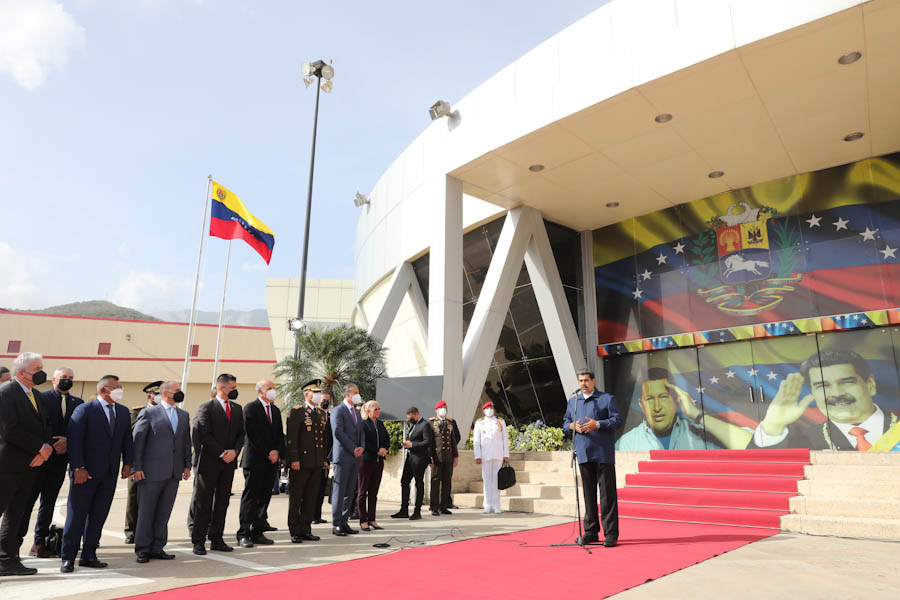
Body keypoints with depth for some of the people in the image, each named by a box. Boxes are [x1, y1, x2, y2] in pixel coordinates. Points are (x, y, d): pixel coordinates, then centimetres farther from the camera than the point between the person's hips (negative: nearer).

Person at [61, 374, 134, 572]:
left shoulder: (123, 412, 12)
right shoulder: (84, 410, -6)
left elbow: (127, 439, 14)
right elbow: (74, 440, -11)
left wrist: (127, 463, 5)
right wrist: (78, 467, -17)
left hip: (110, 474, 5)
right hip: (85, 473, -5)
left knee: (98, 516, 10)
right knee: (76, 515, 2)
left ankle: (89, 555, 19)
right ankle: (68, 557, 13)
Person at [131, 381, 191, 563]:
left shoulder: (184, 415, 14)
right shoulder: (149, 413, -3)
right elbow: (137, 441, -5)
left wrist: (187, 465, 10)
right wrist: (137, 468, -9)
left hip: (174, 473, 5)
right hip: (152, 472, -5)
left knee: (164, 513, 10)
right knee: (146, 512, 4)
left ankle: (157, 548, 20)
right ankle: (142, 549, 16)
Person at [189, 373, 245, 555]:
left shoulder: (237, 409, 12)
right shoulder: (206, 408, -6)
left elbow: (241, 434, 11)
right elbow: (205, 435, -12)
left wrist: (234, 451, -7)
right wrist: (221, 453, -14)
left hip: (229, 463, 6)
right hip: (209, 462, -5)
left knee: (222, 503, 10)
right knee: (203, 503, 2)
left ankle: (217, 539, 18)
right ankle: (198, 541, 10)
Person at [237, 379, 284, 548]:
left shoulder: (276, 410, 16)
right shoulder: (250, 408, -6)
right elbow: (252, 435, -13)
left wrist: (277, 452, -4)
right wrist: (267, 454, -12)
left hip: (271, 461, 7)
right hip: (254, 461, -7)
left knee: (264, 498, 9)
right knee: (250, 498, -2)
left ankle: (257, 533, 15)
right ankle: (243, 534, 4)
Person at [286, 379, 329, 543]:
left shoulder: (322, 414, 15)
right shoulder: (296, 412, -6)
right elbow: (291, 438, -11)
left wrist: (325, 459, 15)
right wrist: (294, 460, -16)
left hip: (317, 464, 6)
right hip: (301, 463, -6)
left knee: (311, 498, 11)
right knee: (295, 498, 3)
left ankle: (306, 530, 20)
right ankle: (295, 532, 11)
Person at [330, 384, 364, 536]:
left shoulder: (356, 412, 19)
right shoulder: (338, 411, -7)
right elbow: (338, 432, -15)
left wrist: (361, 447, -1)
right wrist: (353, 449, -14)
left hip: (355, 457, 8)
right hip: (343, 456, -7)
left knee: (349, 492, 9)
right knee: (339, 491, -3)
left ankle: (344, 522, 15)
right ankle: (336, 524, 3)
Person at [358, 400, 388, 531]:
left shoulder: (380, 423, 15)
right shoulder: (363, 423, -6)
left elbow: (387, 439, 12)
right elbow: (364, 442, -14)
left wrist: (384, 449, -6)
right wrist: (377, 451, -16)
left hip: (379, 461, 6)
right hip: (366, 460, -6)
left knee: (374, 492, 9)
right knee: (363, 491, 2)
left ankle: (371, 519, 14)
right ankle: (363, 520, 8)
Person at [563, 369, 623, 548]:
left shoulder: (607, 399, 1)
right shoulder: (573, 401, 16)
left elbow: (617, 420, -6)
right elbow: (565, 422, 18)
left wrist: (597, 424, -20)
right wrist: (573, 426, -5)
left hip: (603, 453, -4)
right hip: (583, 453, 5)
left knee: (607, 493, -3)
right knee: (588, 493, 10)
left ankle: (611, 533, 3)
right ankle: (591, 532, 18)